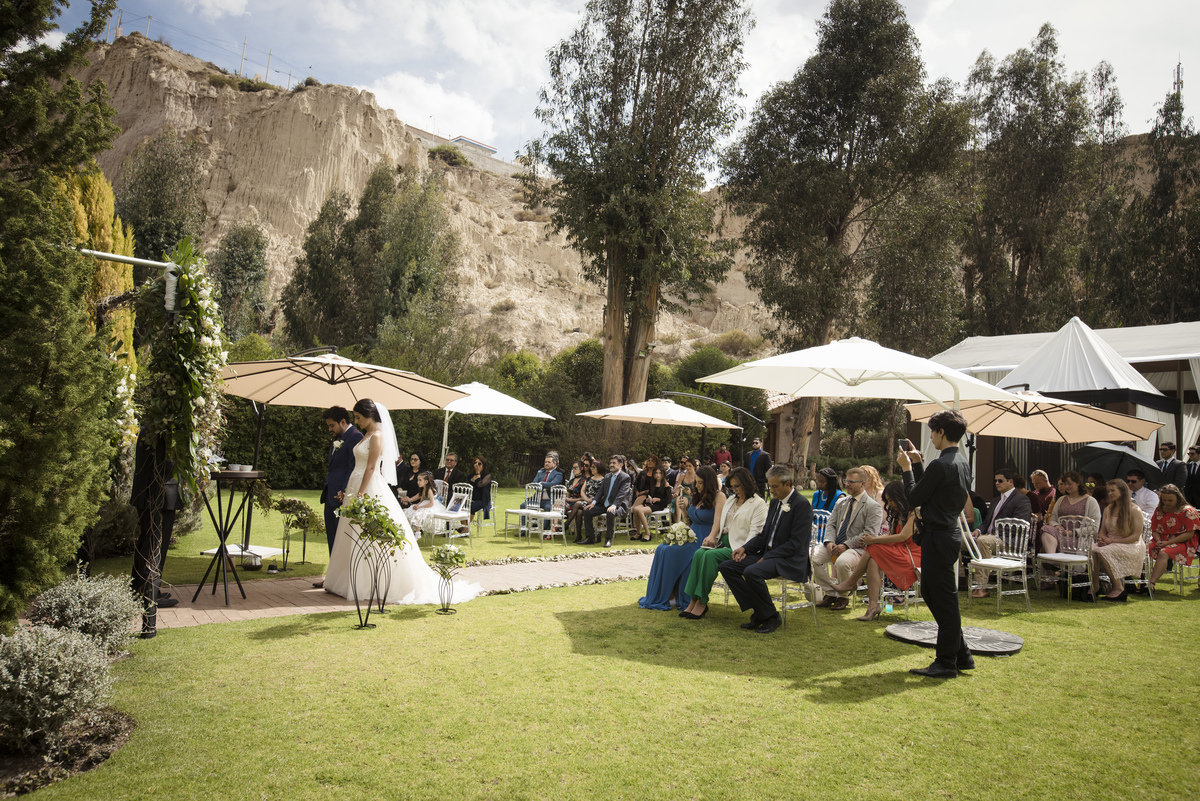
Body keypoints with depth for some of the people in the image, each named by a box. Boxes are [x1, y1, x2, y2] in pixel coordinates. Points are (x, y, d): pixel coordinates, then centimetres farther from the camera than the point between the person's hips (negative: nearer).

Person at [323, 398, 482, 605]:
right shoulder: (366, 435, 15)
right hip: (357, 486, 10)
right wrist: (348, 491, 16)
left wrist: (360, 495, -21)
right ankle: (355, 584, 18)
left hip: (371, 490, -10)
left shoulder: (377, 436, -13)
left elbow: (371, 468, -18)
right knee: (353, 539, 11)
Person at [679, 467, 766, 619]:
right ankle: (693, 601, -23)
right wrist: (711, 536, 2)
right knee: (699, 553, -22)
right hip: (722, 541, 7)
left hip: (739, 545, -6)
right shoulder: (731, 499, 20)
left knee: (710, 555, -29)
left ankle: (702, 603, -23)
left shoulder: (758, 503, -3)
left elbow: (755, 531, -12)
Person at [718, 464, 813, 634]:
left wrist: (767, 557, -19)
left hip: (789, 560, -9)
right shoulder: (775, 501, 13)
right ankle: (758, 611, -2)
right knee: (727, 566, -5)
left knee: (752, 572, -33)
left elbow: (796, 543, -19)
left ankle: (771, 616, -11)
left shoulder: (802, 504, -14)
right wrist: (745, 548, 2)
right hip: (767, 553, 9)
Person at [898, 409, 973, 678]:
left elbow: (913, 499, -13)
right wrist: (917, 465, 16)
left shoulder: (941, 465, -19)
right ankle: (961, 654, 25)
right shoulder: (962, 463, 12)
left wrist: (907, 468, -2)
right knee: (930, 593, 18)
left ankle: (947, 663, 8)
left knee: (943, 599, -2)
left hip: (939, 537, -10)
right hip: (951, 532, 10)